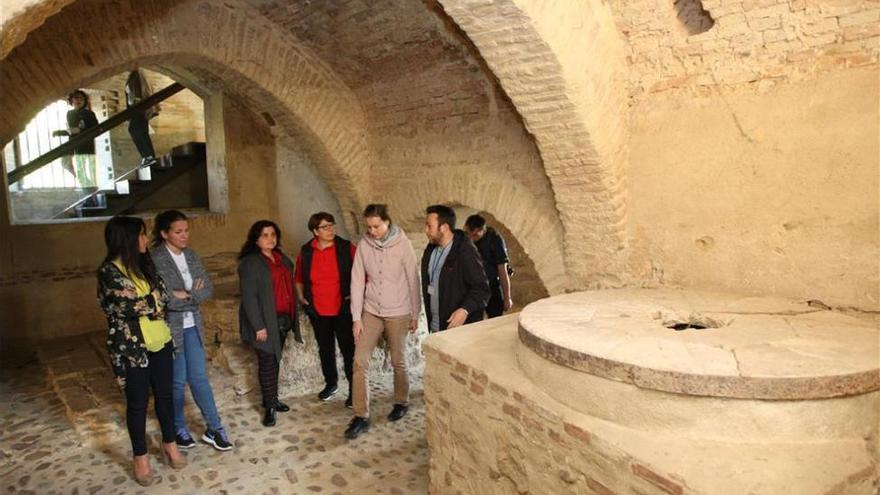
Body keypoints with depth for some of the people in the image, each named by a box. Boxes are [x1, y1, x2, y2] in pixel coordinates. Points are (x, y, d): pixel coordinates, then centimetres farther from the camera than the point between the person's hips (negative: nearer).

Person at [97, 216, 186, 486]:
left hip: (160, 341, 6)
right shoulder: (109, 271, -14)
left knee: (164, 394, 15)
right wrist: (155, 297, -4)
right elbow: (132, 306, -19)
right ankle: (140, 457, 25)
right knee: (138, 402, 8)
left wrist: (145, 303, -10)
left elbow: (162, 295, 3)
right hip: (131, 347, -5)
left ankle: (169, 443, 34)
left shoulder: (144, 264, 7)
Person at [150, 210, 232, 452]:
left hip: (192, 325, 5)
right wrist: (191, 295, -13)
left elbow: (207, 288, 2)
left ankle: (214, 429, 16)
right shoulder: (154, 259, -15)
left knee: (199, 377, 9)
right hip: (169, 327, -5)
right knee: (177, 380, 8)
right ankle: (178, 429, 28)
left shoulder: (191, 255, 5)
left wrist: (186, 295, -14)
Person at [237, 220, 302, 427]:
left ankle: (272, 398, 27)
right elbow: (249, 297, -16)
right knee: (267, 362, -1)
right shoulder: (250, 263, -11)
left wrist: (291, 317, 12)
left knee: (275, 360, 14)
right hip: (266, 321, -7)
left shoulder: (282, 259, 12)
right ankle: (270, 406, 7)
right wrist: (258, 326, -19)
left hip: (283, 319, 7)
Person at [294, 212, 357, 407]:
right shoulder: (305, 252, 0)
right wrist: (301, 296, 6)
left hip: (343, 309, -3)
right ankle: (331, 383, 38)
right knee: (325, 349, 18)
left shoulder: (346, 248, -10)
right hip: (317, 311, 3)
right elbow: (299, 277, 17)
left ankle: (354, 390, 14)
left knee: (348, 350, 1)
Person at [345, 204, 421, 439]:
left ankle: (402, 402, 35)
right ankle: (361, 416, 7)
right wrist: (356, 318, -5)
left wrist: (415, 315, -2)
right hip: (371, 312, 2)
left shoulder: (402, 244, -11)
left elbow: (413, 279, -6)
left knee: (398, 362, 11)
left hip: (398, 313, -2)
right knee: (360, 361, -4)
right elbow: (357, 281, -3)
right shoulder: (363, 244, -5)